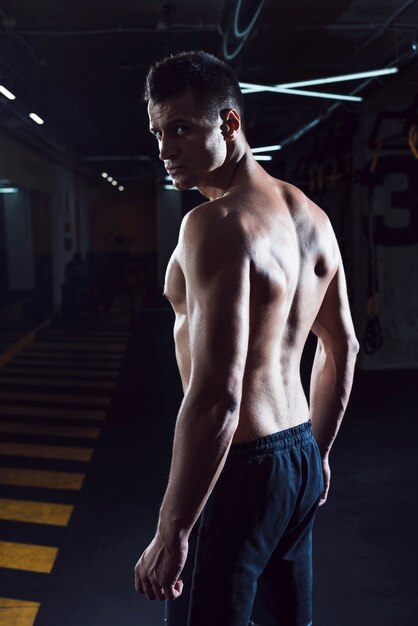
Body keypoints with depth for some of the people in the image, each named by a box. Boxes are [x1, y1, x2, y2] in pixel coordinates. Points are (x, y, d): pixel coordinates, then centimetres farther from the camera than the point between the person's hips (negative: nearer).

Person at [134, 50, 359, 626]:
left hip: (240, 470, -9)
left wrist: (171, 534, -21)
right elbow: (342, 349, 13)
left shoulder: (216, 224, -21)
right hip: (300, 459, 9)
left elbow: (216, 397, -28)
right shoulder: (310, 216, 6)